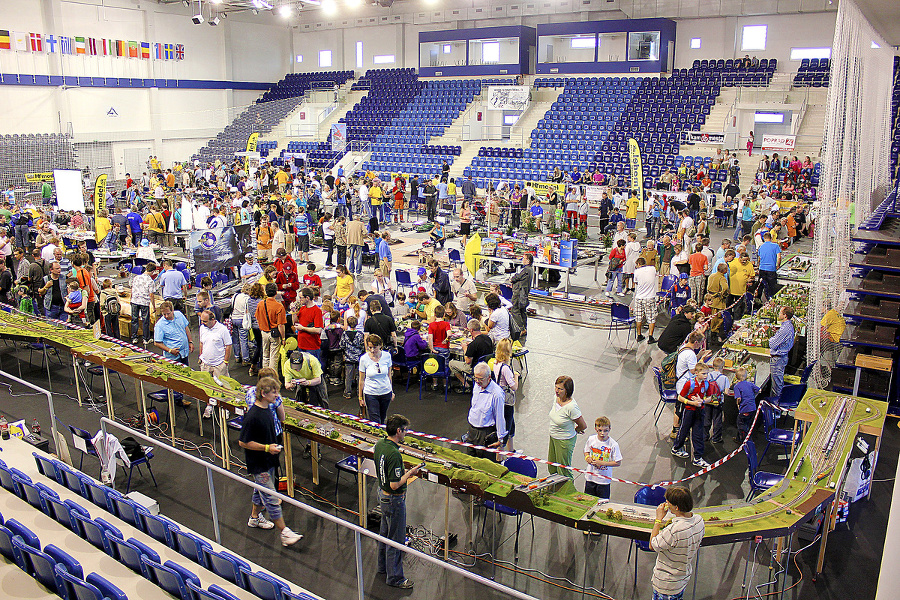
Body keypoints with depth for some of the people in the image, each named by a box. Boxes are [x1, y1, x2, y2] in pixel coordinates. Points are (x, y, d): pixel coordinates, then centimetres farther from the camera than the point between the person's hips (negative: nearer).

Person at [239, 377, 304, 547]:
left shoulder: (267, 409, 1)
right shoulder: (252, 416, -27)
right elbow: (243, 442, -23)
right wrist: (267, 448, -24)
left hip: (268, 461, 9)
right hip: (258, 464, -9)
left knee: (261, 491, 26)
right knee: (272, 499, -3)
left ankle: (255, 517, 47)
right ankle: (285, 533, 2)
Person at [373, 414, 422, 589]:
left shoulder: (379, 444, -1)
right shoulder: (394, 454, -30)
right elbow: (395, 485, -29)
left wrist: (403, 471, 9)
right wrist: (410, 473, -17)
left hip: (382, 495, 10)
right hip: (394, 500, -10)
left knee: (385, 532, 24)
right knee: (396, 539, 4)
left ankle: (383, 566, 42)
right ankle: (394, 577, 16)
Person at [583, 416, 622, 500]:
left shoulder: (613, 444, -18)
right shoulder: (591, 439, -7)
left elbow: (618, 462, -13)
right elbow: (586, 451, 13)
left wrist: (602, 463, -20)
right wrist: (587, 457, -9)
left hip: (604, 480, -3)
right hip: (590, 477, 3)